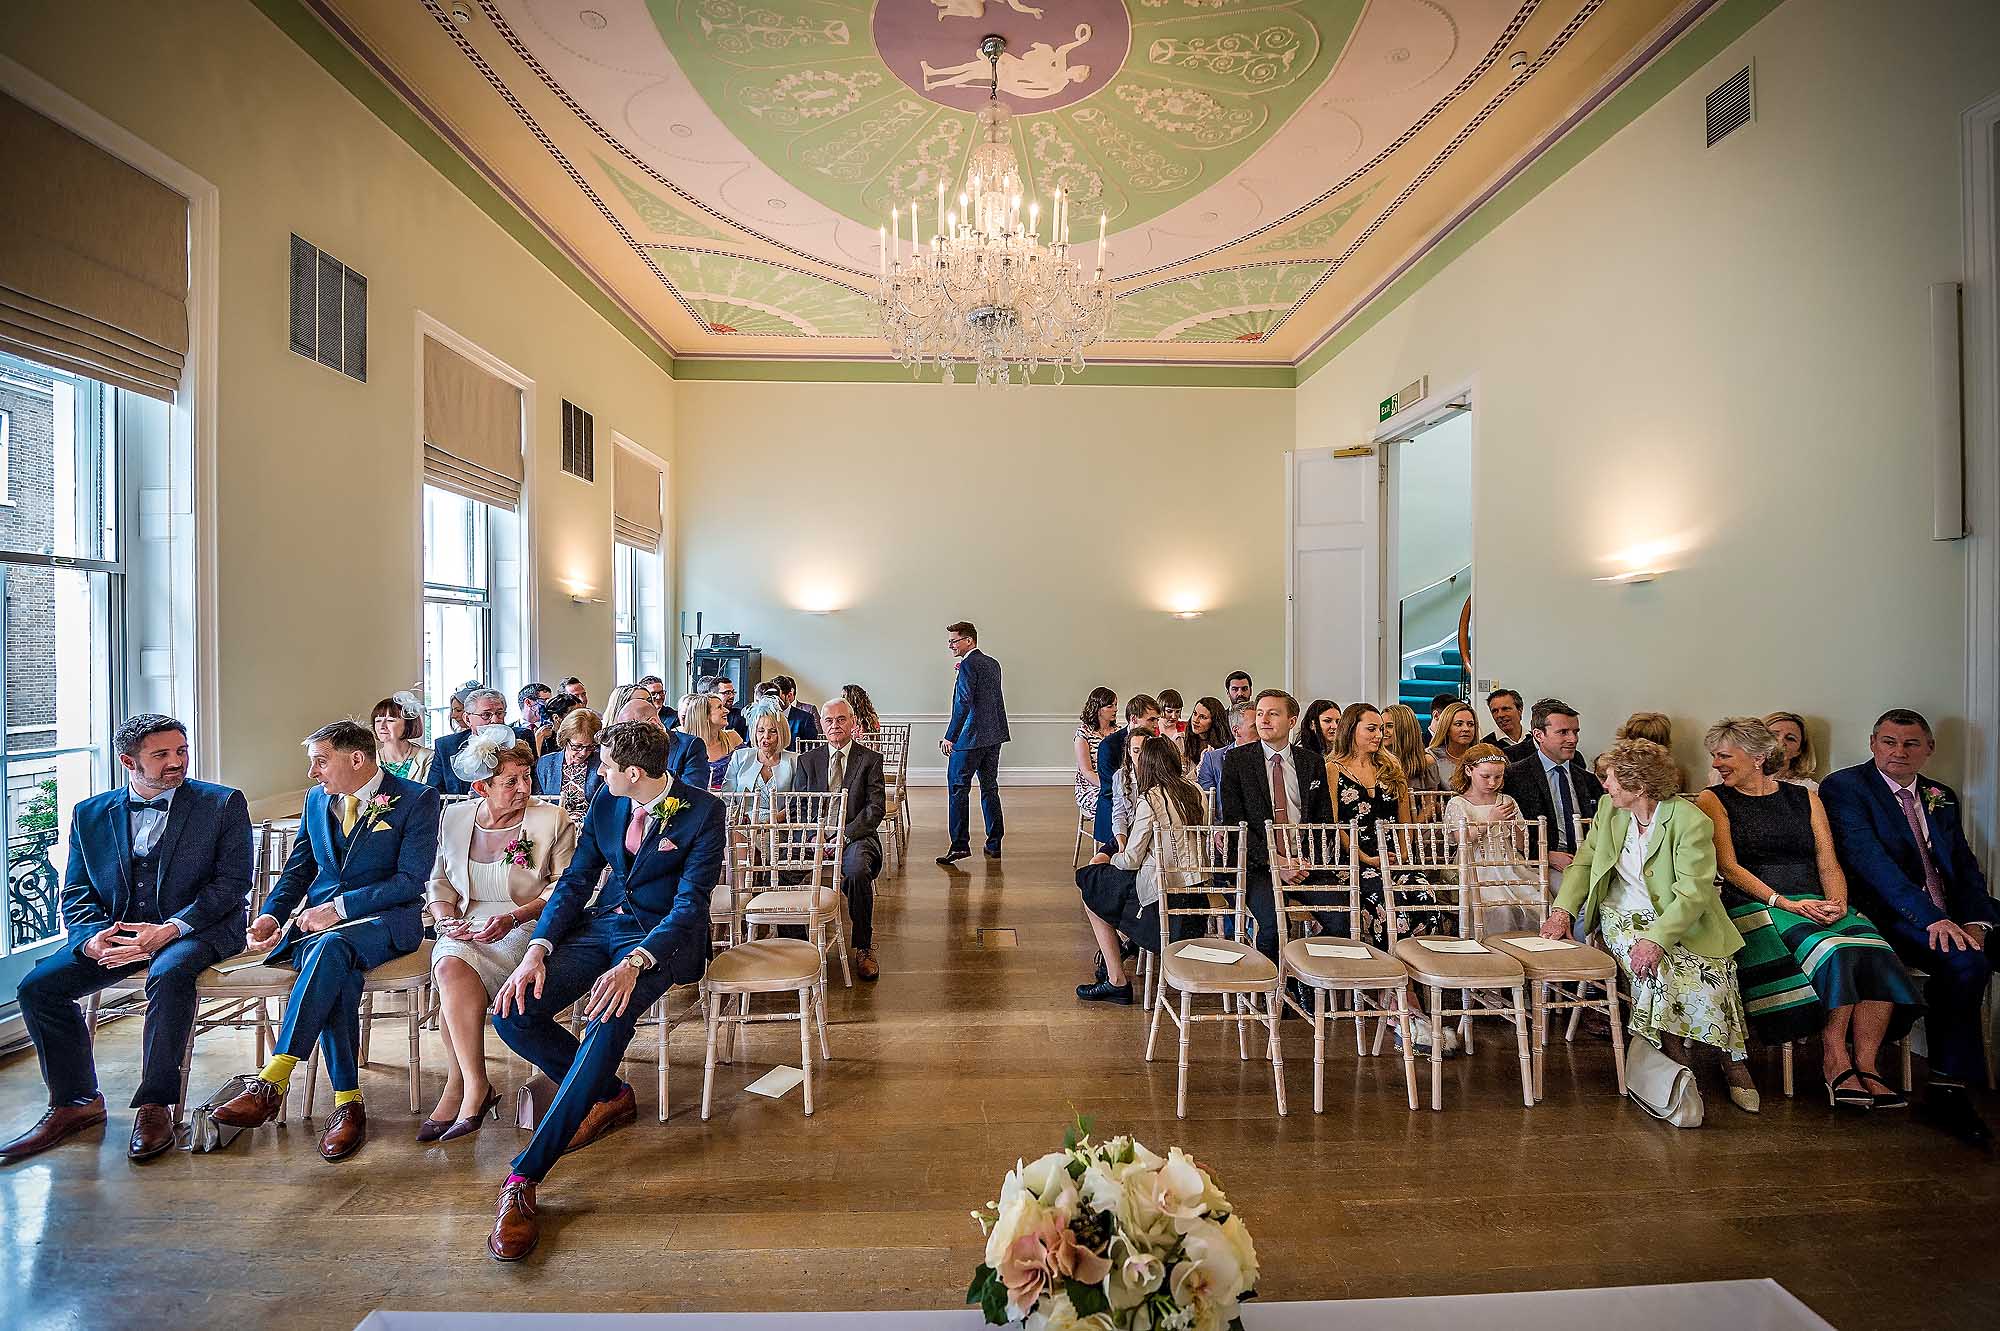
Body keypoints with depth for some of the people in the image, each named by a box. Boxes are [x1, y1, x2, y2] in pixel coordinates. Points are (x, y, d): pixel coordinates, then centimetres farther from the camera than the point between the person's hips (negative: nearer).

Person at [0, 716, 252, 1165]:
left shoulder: (223, 804, -1)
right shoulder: (90, 813, 12)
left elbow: (232, 883, -8)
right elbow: (75, 891, 10)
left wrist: (169, 930, -20)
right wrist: (92, 936, -11)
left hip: (196, 928, -5)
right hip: (115, 929, 5)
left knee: (169, 975, -33)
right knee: (39, 985, -15)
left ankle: (155, 1106, -22)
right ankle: (75, 1102, 3)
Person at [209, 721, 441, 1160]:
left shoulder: (417, 799, -5)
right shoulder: (317, 800, 15)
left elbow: (410, 880, -11)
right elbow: (298, 870, 19)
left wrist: (339, 908, -17)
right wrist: (272, 914, -1)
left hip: (385, 918, -4)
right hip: (319, 920, 4)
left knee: (331, 947, -37)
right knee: (337, 974, -30)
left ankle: (272, 1082, -34)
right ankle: (347, 1103, -24)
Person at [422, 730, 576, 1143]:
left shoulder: (552, 820, -3)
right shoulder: (454, 818, 10)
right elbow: (439, 881, 18)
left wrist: (514, 916, -16)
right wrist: (445, 918, -2)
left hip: (524, 928, -4)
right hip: (465, 927, 4)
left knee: (453, 974, -28)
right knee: (450, 967, -29)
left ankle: (461, 1086, -10)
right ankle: (474, 1088, -18)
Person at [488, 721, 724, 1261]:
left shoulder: (703, 810, -13)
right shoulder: (605, 803, 6)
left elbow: (690, 903, -18)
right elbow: (575, 881, 5)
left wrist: (634, 963, -33)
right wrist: (537, 949, -12)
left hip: (663, 935, -6)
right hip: (601, 924, 7)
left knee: (609, 1019, -34)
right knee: (512, 1012, -14)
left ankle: (525, 1176, -22)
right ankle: (610, 1096, 9)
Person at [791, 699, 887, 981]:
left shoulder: (870, 759, 5)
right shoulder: (807, 760, 14)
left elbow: (876, 809, -3)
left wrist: (844, 834, -15)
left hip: (856, 835, -2)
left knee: (857, 872, -35)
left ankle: (864, 948, -17)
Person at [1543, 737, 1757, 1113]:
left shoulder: (1692, 822, -16)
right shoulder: (1608, 808, 1)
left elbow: (1693, 894, -22)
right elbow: (1584, 862, 8)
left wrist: (1656, 938, -35)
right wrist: (1563, 910, -6)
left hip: (1682, 921, -2)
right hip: (1623, 915, 3)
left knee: (1710, 976, -26)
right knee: (1658, 969, -27)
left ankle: (1734, 1063, -1)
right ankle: (1674, 1056, -13)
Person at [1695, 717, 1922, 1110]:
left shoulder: (1805, 798, 17)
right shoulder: (1712, 801, 5)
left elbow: (1829, 865, 10)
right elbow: (1728, 867, -3)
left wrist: (1837, 904, -9)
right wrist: (1784, 902, -14)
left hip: (1816, 904, 4)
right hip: (1755, 907, -4)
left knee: (1878, 956, -24)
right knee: (1835, 953, -29)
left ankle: (1864, 1067, -14)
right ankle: (1833, 1059, -15)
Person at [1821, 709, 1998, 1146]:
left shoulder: (1941, 796, 19)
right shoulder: (1844, 786, -4)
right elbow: (1867, 859, -15)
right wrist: (1930, 917, -23)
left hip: (1952, 916, 7)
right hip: (1894, 915, -7)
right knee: (1965, 962, -29)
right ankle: (1948, 1089, -16)